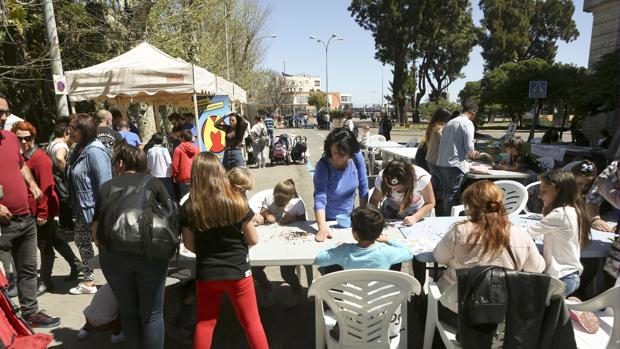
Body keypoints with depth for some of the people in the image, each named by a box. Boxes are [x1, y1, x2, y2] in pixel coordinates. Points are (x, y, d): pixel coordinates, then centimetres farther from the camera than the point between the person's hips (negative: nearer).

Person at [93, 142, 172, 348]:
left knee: (128, 312, 20)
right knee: (152, 314, 11)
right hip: (149, 252, -2)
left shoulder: (106, 187, 14)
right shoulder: (153, 183, 10)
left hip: (112, 255, 2)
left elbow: (96, 232, 14)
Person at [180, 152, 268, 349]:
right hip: (237, 271, -1)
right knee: (251, 322, 14)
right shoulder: (237, 202, -16)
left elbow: (189, 245, -1)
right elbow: (253, 240, -7)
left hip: (205, 272, 2)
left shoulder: (189, 208, -12)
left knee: (204, 323, 20)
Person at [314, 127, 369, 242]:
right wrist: (323, 228, -43)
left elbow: (363, 188, -6)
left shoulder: (357, 157, -17)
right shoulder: (323, 166, -27)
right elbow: (320, 199, -33)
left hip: (350, 217, 4)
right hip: (328, 219, -3)